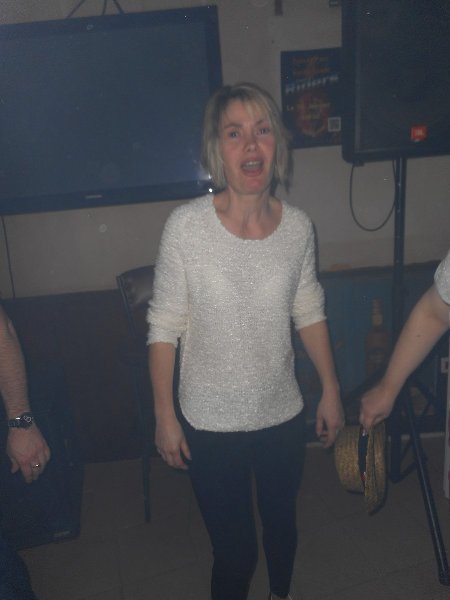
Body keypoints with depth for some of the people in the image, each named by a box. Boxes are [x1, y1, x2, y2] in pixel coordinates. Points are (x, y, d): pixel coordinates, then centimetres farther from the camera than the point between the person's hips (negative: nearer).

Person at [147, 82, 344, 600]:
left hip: (283, 416, 4)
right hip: (211, 425, -3)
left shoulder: (297, 226, -8)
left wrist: (331, 391, 8)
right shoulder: (186, 226, -18)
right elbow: (163, 327, -11)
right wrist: (164, 415, -8)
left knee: (281, 522, 26)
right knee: (234, 551, 10)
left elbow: (309, 314, 4)